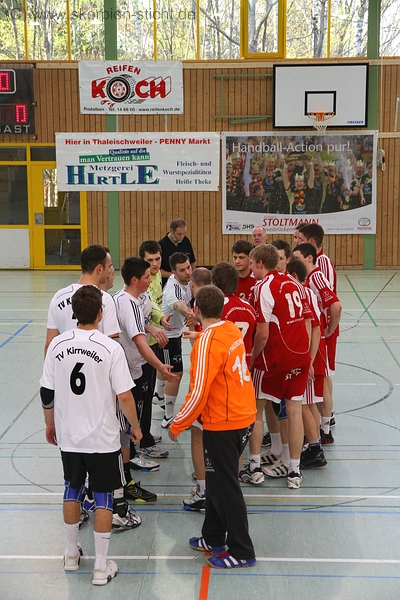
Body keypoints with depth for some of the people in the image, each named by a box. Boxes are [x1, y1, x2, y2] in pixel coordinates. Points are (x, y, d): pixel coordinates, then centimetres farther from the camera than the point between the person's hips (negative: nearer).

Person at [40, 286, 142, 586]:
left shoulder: (58, 344, -6)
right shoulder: (111, 348, -16)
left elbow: (46, 392, -1)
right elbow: (124, 396, -15)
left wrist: (50, 423, 16)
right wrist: (135, 426, 2)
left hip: (68, 436, 4)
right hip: (102, 438, -3)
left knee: (72, 490, 21)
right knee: (103, 497, 9)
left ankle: (72, 554, 36)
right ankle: (101, 566, 16)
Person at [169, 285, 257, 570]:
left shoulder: (208, 342, -20)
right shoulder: (233, 330, 4)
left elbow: (199, 393, -21)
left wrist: (177, 425, -9)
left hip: (222, 424, -9)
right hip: (244, 416, 9)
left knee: (226, 487, 3)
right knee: (217, 480, 21)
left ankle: (242, 552, 13)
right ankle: (213, 538, 34)